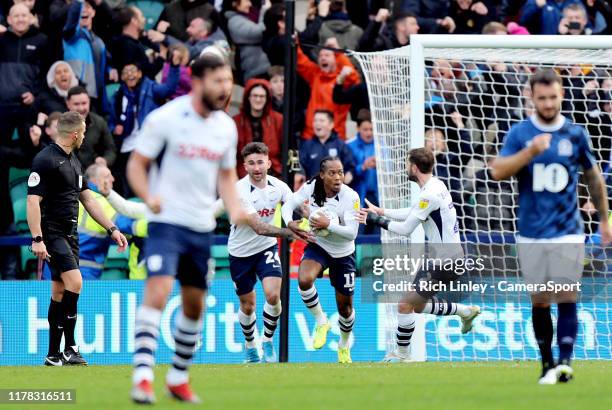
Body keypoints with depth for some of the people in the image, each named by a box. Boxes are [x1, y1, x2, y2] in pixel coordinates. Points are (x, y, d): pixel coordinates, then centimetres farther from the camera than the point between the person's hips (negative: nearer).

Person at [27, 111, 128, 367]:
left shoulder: (73, 161, 16)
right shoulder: (45, 160, -12)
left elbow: (88, 199, 23)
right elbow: (33, 200, -17)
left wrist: (112, 229, 19)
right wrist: (37, 239, -23)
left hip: (69, 234, 9)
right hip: (52, 233, -9)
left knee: (60, 292, 8)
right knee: (75, 282, -20)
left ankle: (54, 355, 10)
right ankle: (69, 347, -17)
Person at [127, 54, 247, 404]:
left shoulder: (226, 127, 7)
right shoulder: (165, 118, -10)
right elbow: (137, 164, -4)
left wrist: (234, 207, 1)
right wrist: (149, 197, -23)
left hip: (202, 227, 6)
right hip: (167, 220, -6)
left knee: (195, 304, 12)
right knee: (158, 290, -22)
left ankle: (179, 376, 28)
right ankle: (143, 377, -24)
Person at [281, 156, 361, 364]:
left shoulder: (350, 196, -23)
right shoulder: (311, 187, -15)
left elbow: (352, 233, -24)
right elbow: (288, 205, -5)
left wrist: (328, 224, -37)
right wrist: (290, 222, -26)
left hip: (343, 254, -1)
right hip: (317, 247, 1)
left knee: (345, 307, 9)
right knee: (304, 280, -33)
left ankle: (344, 346, 40)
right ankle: (321, 321, -7)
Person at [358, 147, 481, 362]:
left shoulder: (429, 194, -22)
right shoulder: (436, 185, 8)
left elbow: (405, 229, -18)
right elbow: (412, 213, 19)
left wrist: (375, 219, -9)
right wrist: (380, 211, 15)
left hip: (445, 261, -10)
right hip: (448, 257, 10)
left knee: (405, 304, -6)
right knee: (418, 306, 19)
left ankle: (402, 354, 6)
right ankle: (465, 311, 27)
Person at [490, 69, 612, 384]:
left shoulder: (575, 134, 3)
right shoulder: (519, 133, 1)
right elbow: (497, 171, -11)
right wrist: (530, 151, -23)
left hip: (567, 231, -1)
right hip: (531, 234, 1)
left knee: (566, 297, -10)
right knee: (539, 301, 4)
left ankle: (565, 362, -15)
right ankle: (547, 364, 12)